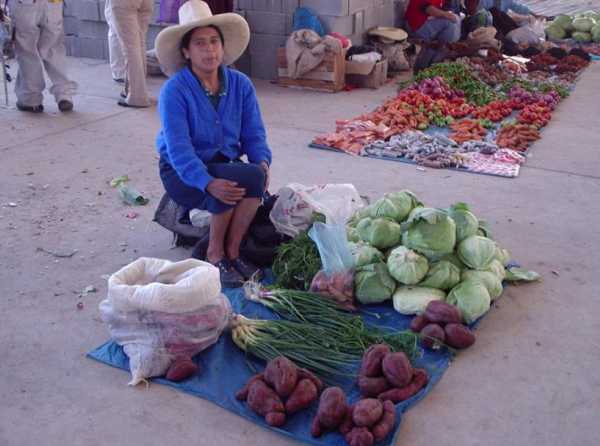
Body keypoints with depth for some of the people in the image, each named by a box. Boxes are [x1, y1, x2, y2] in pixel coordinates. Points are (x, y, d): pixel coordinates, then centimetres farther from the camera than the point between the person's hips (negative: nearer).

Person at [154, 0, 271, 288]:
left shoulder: (240, 84, -2)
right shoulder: (174, 90, -17)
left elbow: (254, 133, -1)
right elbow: (179, 148, -24)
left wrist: (262, 162, -22)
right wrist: (208, 182, -39)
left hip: (226, 164, 4)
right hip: (182, 173, -4)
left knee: (256, 177, -30)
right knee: (243, 178, -33)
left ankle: (231, 251, -11)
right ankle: (214, 255, -11)